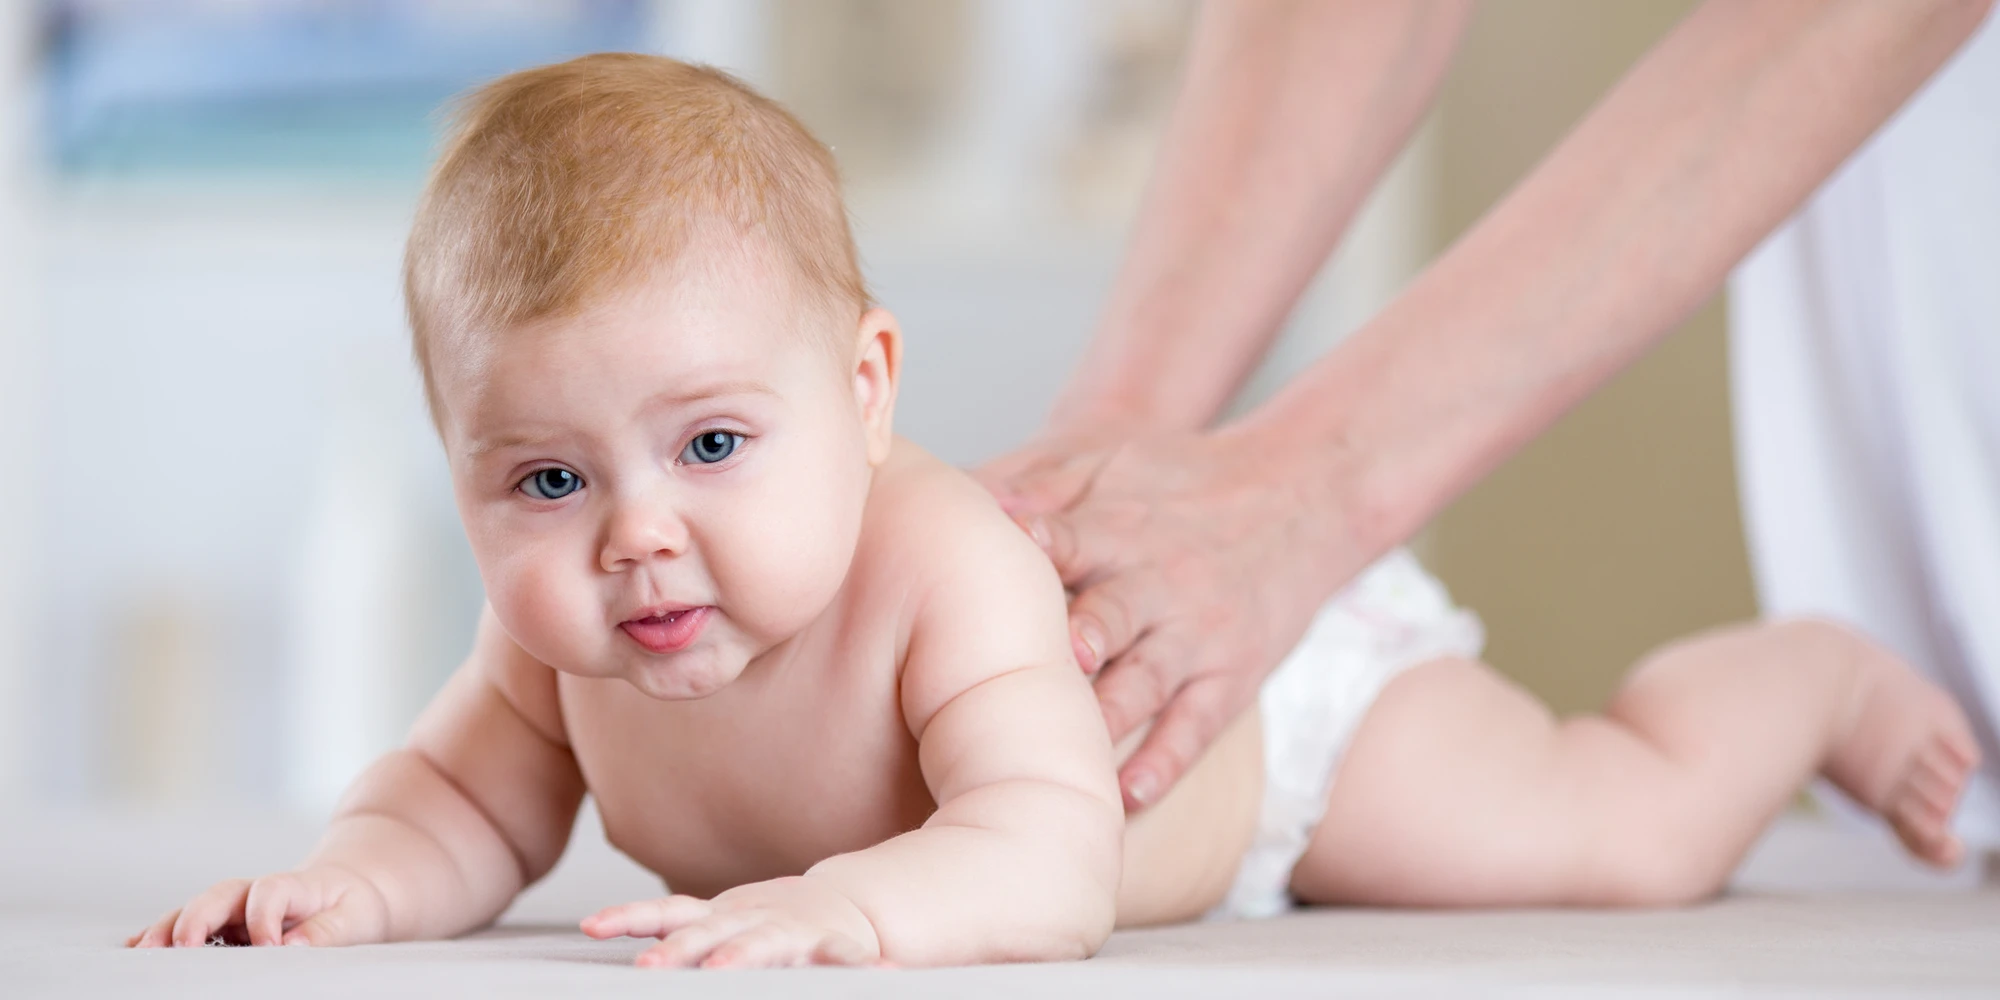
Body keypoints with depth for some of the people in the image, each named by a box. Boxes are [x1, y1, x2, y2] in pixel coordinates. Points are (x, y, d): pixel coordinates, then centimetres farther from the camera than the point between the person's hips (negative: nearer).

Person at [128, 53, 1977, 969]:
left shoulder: (949, 573, -47)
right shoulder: (565, 634, -28)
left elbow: (1052, 865, -56)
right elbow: (471, 799, -12)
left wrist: (837, 903, -74)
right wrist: (367, 878, -35)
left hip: (1270, 684, -7)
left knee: (1637, 830, -3)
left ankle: (1823, 672, 30)